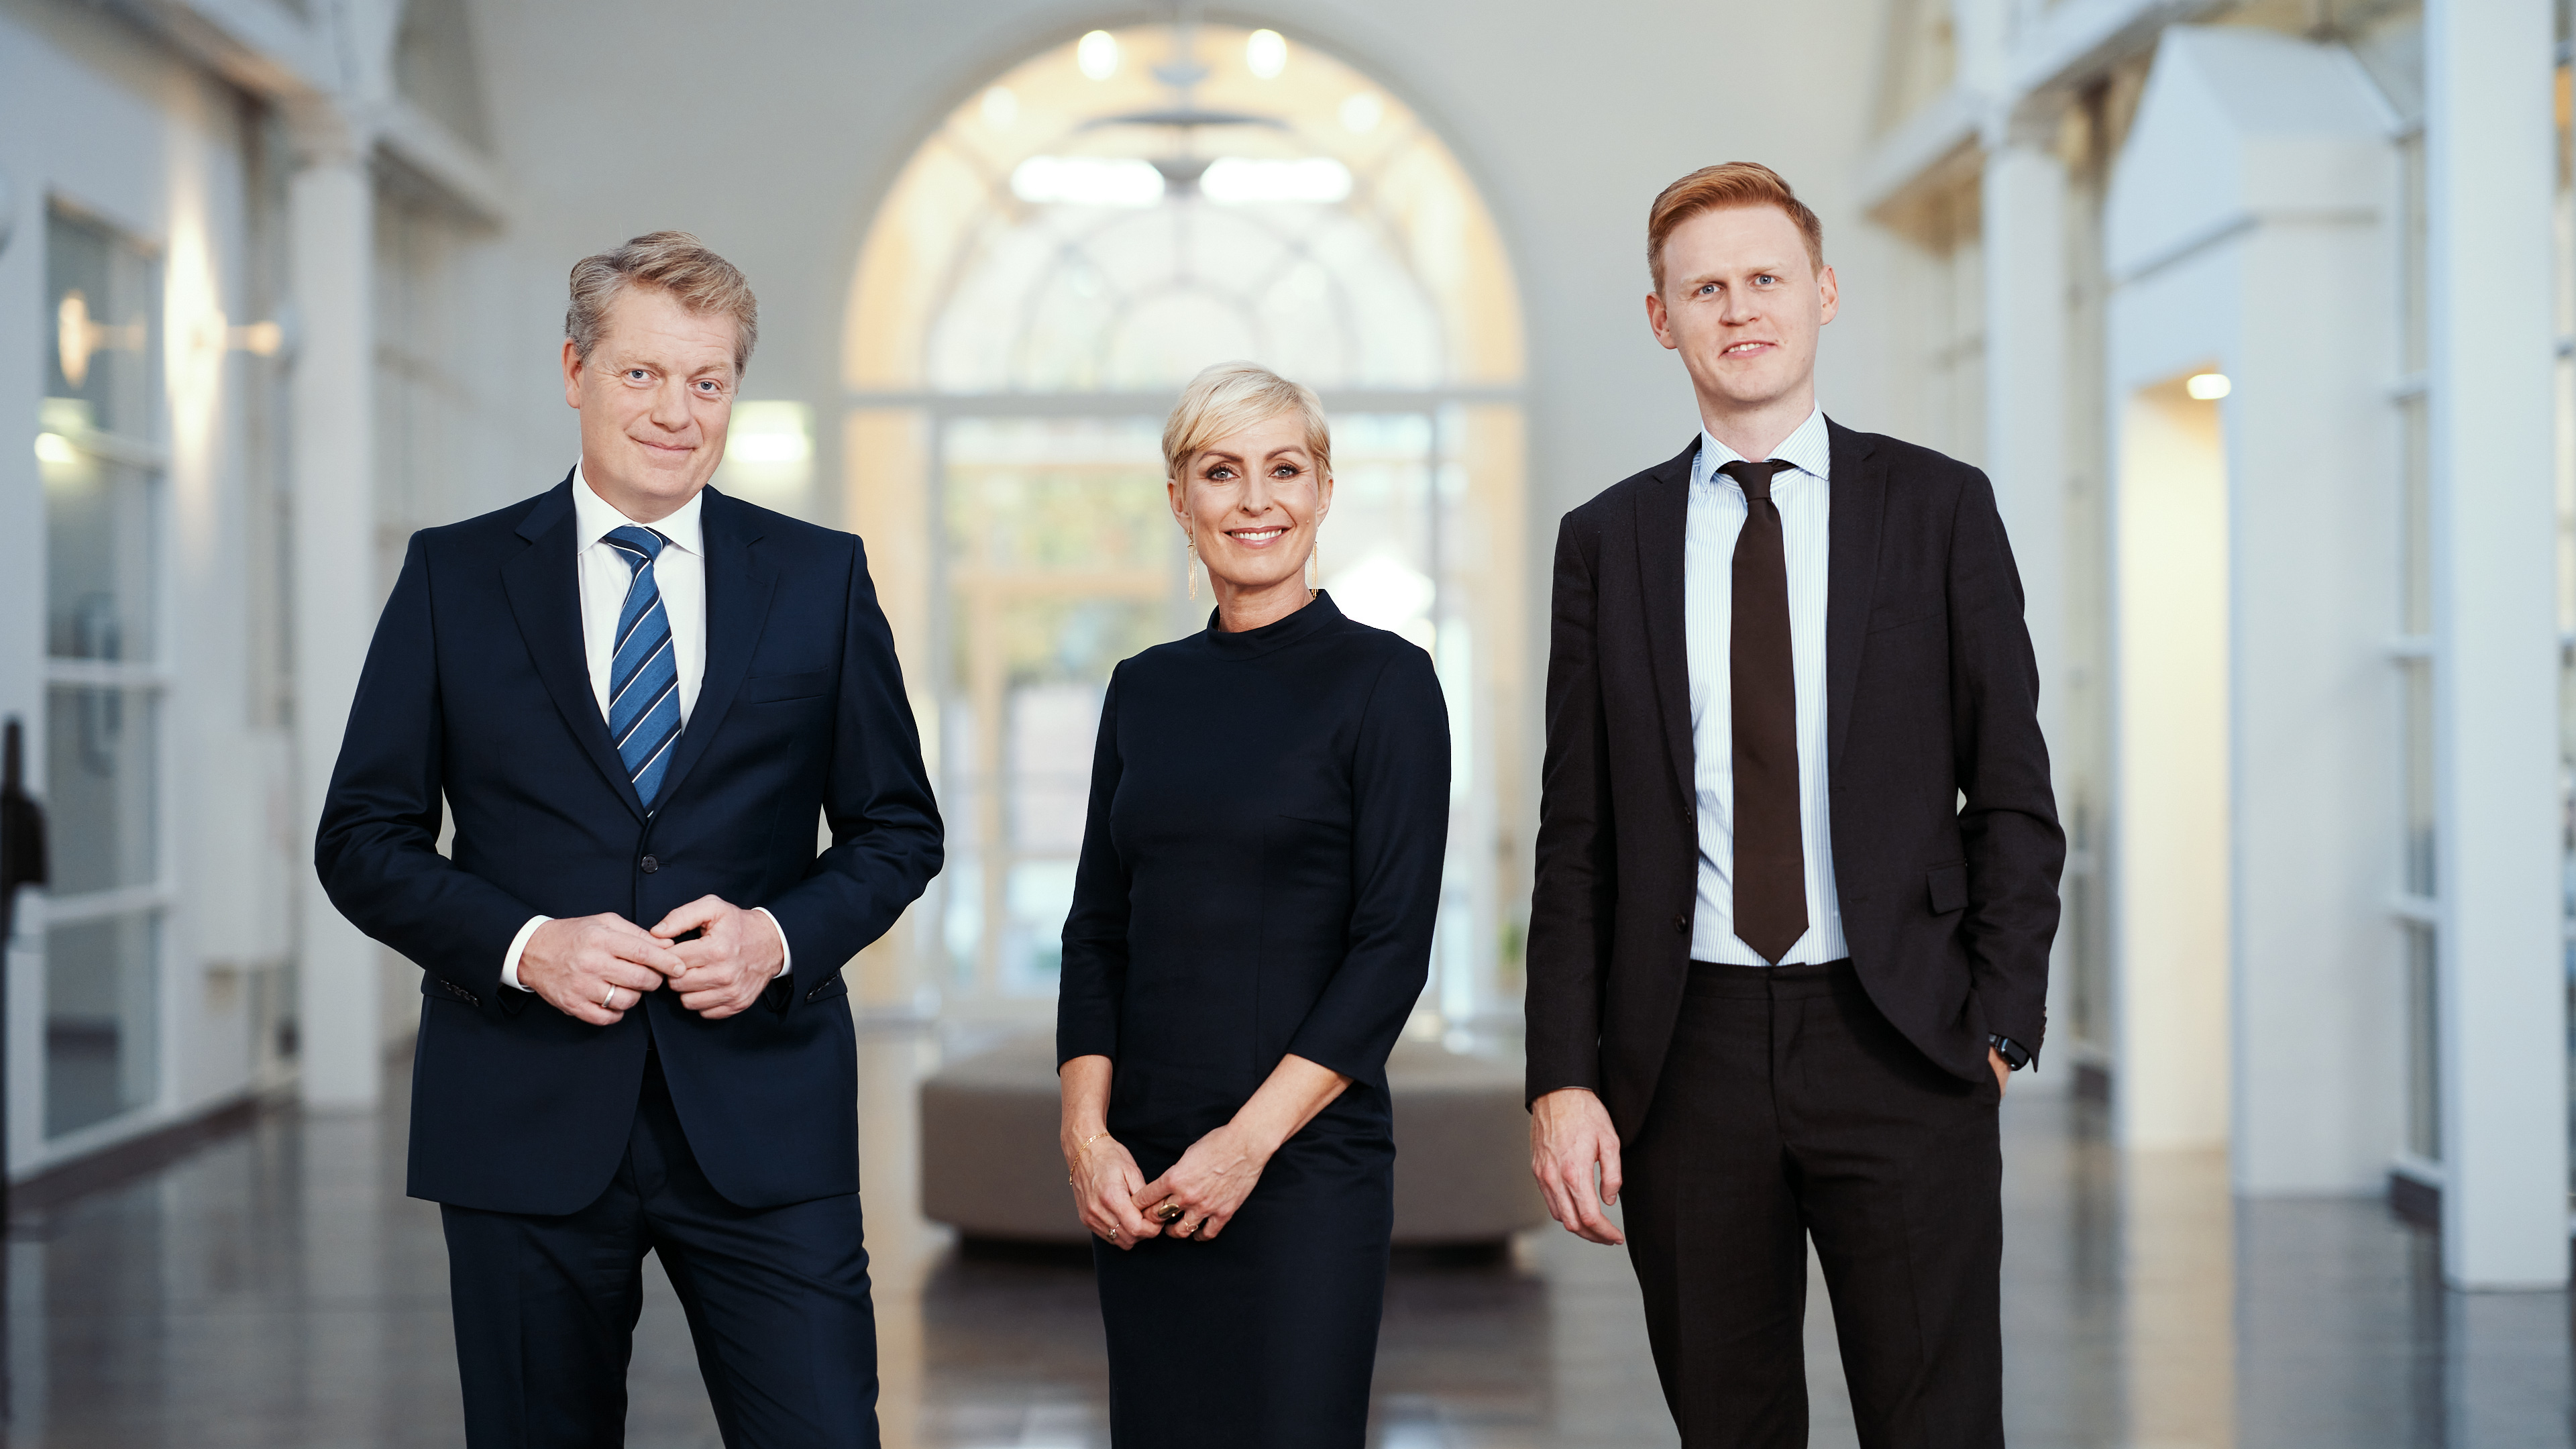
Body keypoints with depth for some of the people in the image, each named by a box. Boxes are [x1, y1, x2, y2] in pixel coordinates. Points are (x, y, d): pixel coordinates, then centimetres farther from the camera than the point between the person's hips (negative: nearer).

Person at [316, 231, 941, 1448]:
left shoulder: (822, 578, 7)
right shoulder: (454, 576, 4)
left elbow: (897, 829, 10)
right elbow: (362, 840, 4)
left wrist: (782, 935, -9)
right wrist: (523, 946, -13)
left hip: (762, 1120, 0)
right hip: (526, 1123, 0)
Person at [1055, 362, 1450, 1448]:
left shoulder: (1383, 680, -4)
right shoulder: (1146, 688, 11)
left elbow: (1395, 943, -9)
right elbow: (1097, 928, 11)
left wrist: (1250, 1138, -14)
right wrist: (1086, 1134, -3)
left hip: (1306, 1157, -5)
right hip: (1142, 1174, 5)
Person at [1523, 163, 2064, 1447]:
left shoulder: (1940, 508, 5)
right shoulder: (1607, 542, 9)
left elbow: (2012, 795, 5)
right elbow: (1575, 838, 8)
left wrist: (2000, 1026, -4)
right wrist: (1563, 1078, 0)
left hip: (1898, 1048, -1)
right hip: (1688, 1052, 2)